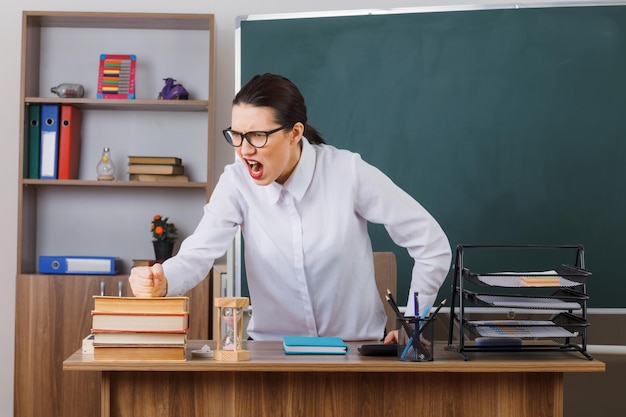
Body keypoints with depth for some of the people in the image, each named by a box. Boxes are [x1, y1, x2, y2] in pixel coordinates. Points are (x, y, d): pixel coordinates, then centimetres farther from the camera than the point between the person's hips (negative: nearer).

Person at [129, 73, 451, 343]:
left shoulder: (349, 173, -12)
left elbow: (433, 246, -6)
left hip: (357, 344, -2)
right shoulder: (237, 182, -6)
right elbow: (198, 254, -16)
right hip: (273, 347, 2)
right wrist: (161, 281, -38)